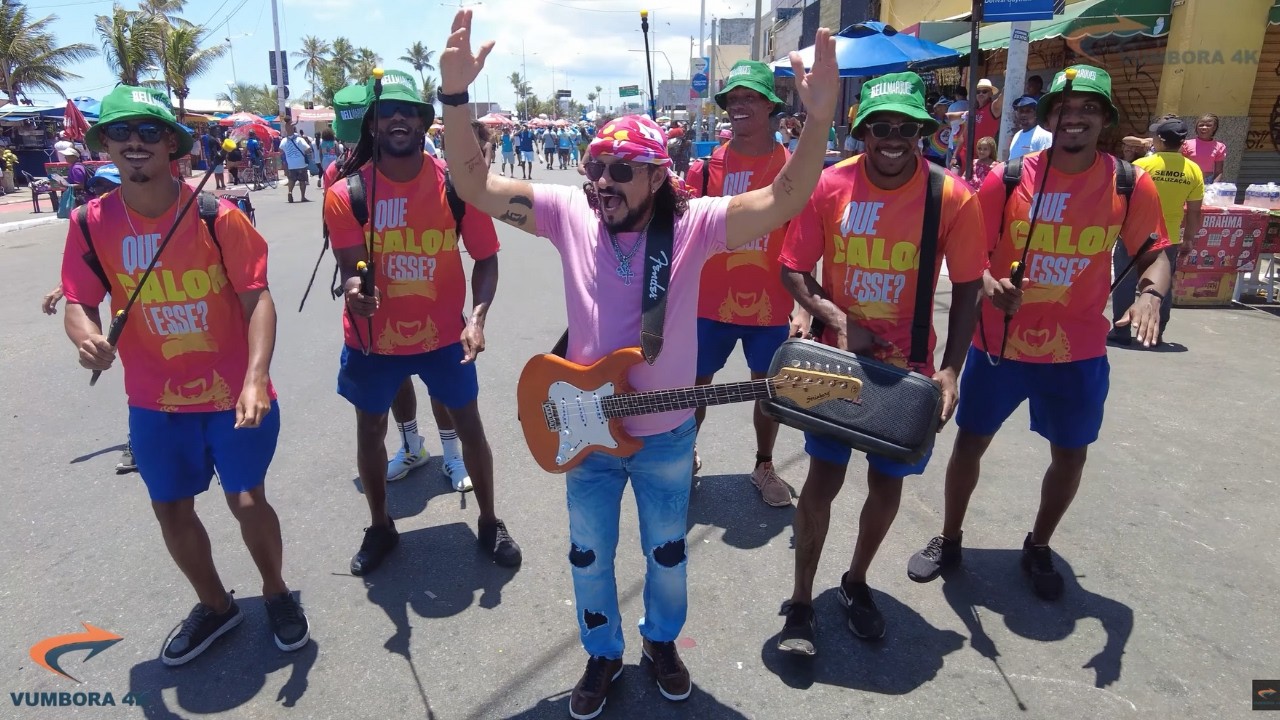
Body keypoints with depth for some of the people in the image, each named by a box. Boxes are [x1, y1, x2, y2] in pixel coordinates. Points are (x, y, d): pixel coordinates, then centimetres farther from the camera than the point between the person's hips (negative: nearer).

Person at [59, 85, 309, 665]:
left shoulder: (216, 216, -13)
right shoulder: (91, 223, -4)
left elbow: (258, 298, -16)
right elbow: (80, 303, 1)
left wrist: (256, 379, -29)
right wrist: (88, 338, -24)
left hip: (236, 394, -3)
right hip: (155, 402, 4)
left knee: (247, 499, 2)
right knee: (171, 509, 14)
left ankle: (276, 592, 32)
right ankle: (215, 604, 40)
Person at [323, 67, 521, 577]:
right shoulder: (346, 193, -13)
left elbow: (485, 258, -6)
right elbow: (350, 268, -18)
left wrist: (477, 317, -21)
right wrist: (354, 290, -43)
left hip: (444, 333, 0)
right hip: (373, 337, 1)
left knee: (468, 423, 9)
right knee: (370, 429, 14)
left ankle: (490, 522, 31)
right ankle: (380, 527, 38)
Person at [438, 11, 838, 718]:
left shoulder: (693, 223, -16)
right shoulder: (569, 212, -11)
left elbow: (783, 201, -28)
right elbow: (475, 186, -15)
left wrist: (820, 119, -43)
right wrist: (456, 95, -28)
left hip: (667, 435, -1)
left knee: (667, 550, 22)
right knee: (589, 554, 19)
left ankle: (661, 639, 52)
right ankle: (603, 653, 47)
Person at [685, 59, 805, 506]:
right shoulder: (706, 166, -2)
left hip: (770, 307, 0)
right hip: (710, 303, 1)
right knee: (695, 385, 12)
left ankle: (764, 466, 36)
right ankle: (686, 456, 37)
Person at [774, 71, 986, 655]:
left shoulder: (953, 198, -10)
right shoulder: (829, 186, -10)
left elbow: (966, 289, -2)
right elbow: (793, 270, -3)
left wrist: (950, 370, -10)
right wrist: (836, 316, -19)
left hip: (907, 367, 1)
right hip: (838, 360, -1)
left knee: (887, 483, 13)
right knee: (823, 478, 2)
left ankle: (856, 581, 39)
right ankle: (801, 602, 21)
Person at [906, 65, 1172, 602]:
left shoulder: (1132, 187, -5)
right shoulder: (1007, 178, -9)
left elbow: (1154, 254, 6)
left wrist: (1151, 294, -16)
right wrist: (989, 284, -26)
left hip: (1078, 352, 1)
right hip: (999, 343, -1)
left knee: (1070, 455, 13)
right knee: (971, 440, 8)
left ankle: (1038, 548, 38)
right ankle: (949, 540, 31)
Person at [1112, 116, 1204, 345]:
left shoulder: (1142, 165, -13)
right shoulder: (1193, 170, -1)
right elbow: (1194, 212, 4)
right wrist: (1188, 239, 14)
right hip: (1169, 239, 4)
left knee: (1125, 284, 6)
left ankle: (1121, 332, 8)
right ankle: (1156, 333, 18)